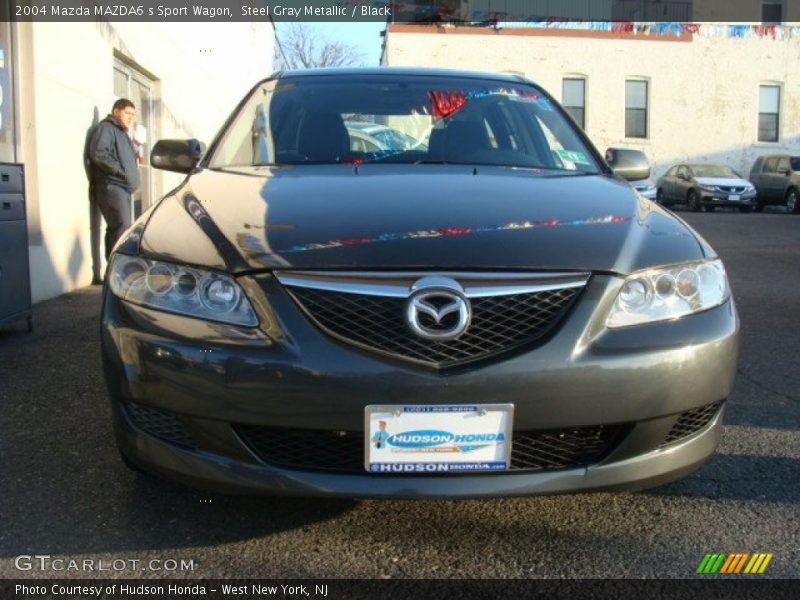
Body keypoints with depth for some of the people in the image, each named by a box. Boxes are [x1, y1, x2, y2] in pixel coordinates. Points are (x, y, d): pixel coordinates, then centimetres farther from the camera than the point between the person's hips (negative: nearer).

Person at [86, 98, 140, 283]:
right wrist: (121, 170, -16)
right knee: (122, 228, -18)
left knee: (116, 229, 8)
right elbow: (98, 154, -18)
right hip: (111, 187, -10)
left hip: (121, 188, 10)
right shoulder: (106, 128, -3)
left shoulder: (121, 132, 28)